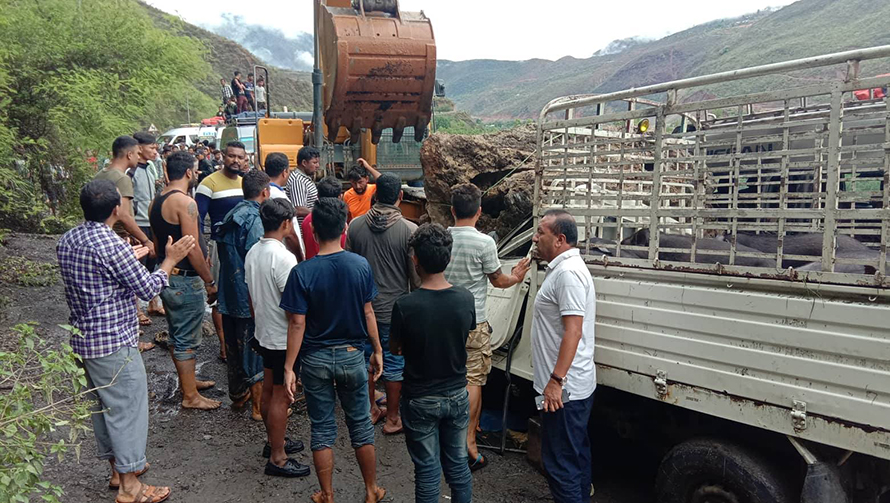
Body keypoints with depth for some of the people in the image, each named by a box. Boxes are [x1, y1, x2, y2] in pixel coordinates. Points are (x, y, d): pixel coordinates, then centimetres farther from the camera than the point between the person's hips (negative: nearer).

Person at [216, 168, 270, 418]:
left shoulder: (231, 215, 8)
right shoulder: (256, 219, -19)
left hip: (229, 293, 9)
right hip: (250, 295, -9)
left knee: (234, 345, 20)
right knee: (257, 350, 2)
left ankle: (238, 394, 37)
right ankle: (259, 406, 10)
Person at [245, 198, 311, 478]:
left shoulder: (252, 253, 3)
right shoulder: (283, 258, -25)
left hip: (264, 332, 9)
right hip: (284, 337, -9)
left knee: (269, 389, 20)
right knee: (281, 396, 2)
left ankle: (275, 441, 37)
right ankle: (277, 458, 12)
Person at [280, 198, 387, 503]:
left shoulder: (302, 273, -16)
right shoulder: (361, 266, -10)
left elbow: (297, 324, -14)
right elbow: (368, 312, -3)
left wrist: (289, 368, -6)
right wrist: (377, 350, 9)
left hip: (315, 359, -1)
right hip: (351, 355, 1)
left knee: (322, 429, 13)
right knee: (361, 425, 16)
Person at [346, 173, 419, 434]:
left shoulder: (355, 225, -5)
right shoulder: (409, 230, -16)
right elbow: (416, 276, -11)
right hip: (395, 309, -4)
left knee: (366, 357, 19)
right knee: (394, 364, 10)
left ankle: (371, 410, 33)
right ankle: (392, 419, 21)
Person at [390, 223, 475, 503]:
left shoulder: (405, 306, -23)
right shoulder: (466, 299, -12)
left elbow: (395, 350, -6)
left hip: (420, 401, -3)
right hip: (457, 395, 3)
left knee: (427, 470, 11)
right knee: (458, 464, 18)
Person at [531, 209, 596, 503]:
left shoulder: (567, 273, -19)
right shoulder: (566, 268, 14)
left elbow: (573, 330, -26)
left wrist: (556, 380, -26)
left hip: (563, 390, -11)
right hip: (576, 385, 11)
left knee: (559, 462, -3)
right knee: (577, 453, 21)